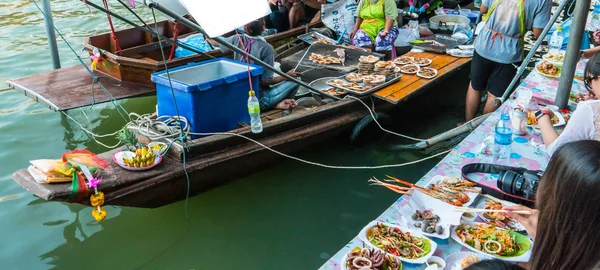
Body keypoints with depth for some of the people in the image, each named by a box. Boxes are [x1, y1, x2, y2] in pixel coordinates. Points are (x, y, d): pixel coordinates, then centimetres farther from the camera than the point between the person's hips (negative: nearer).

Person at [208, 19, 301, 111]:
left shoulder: (237, 39, -2)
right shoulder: (266, 48, -16)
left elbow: (215, 43, 20)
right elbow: (266, 81, -13)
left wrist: (208, 38, 43)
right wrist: (287, 76, 0)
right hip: (257, 97, -6)